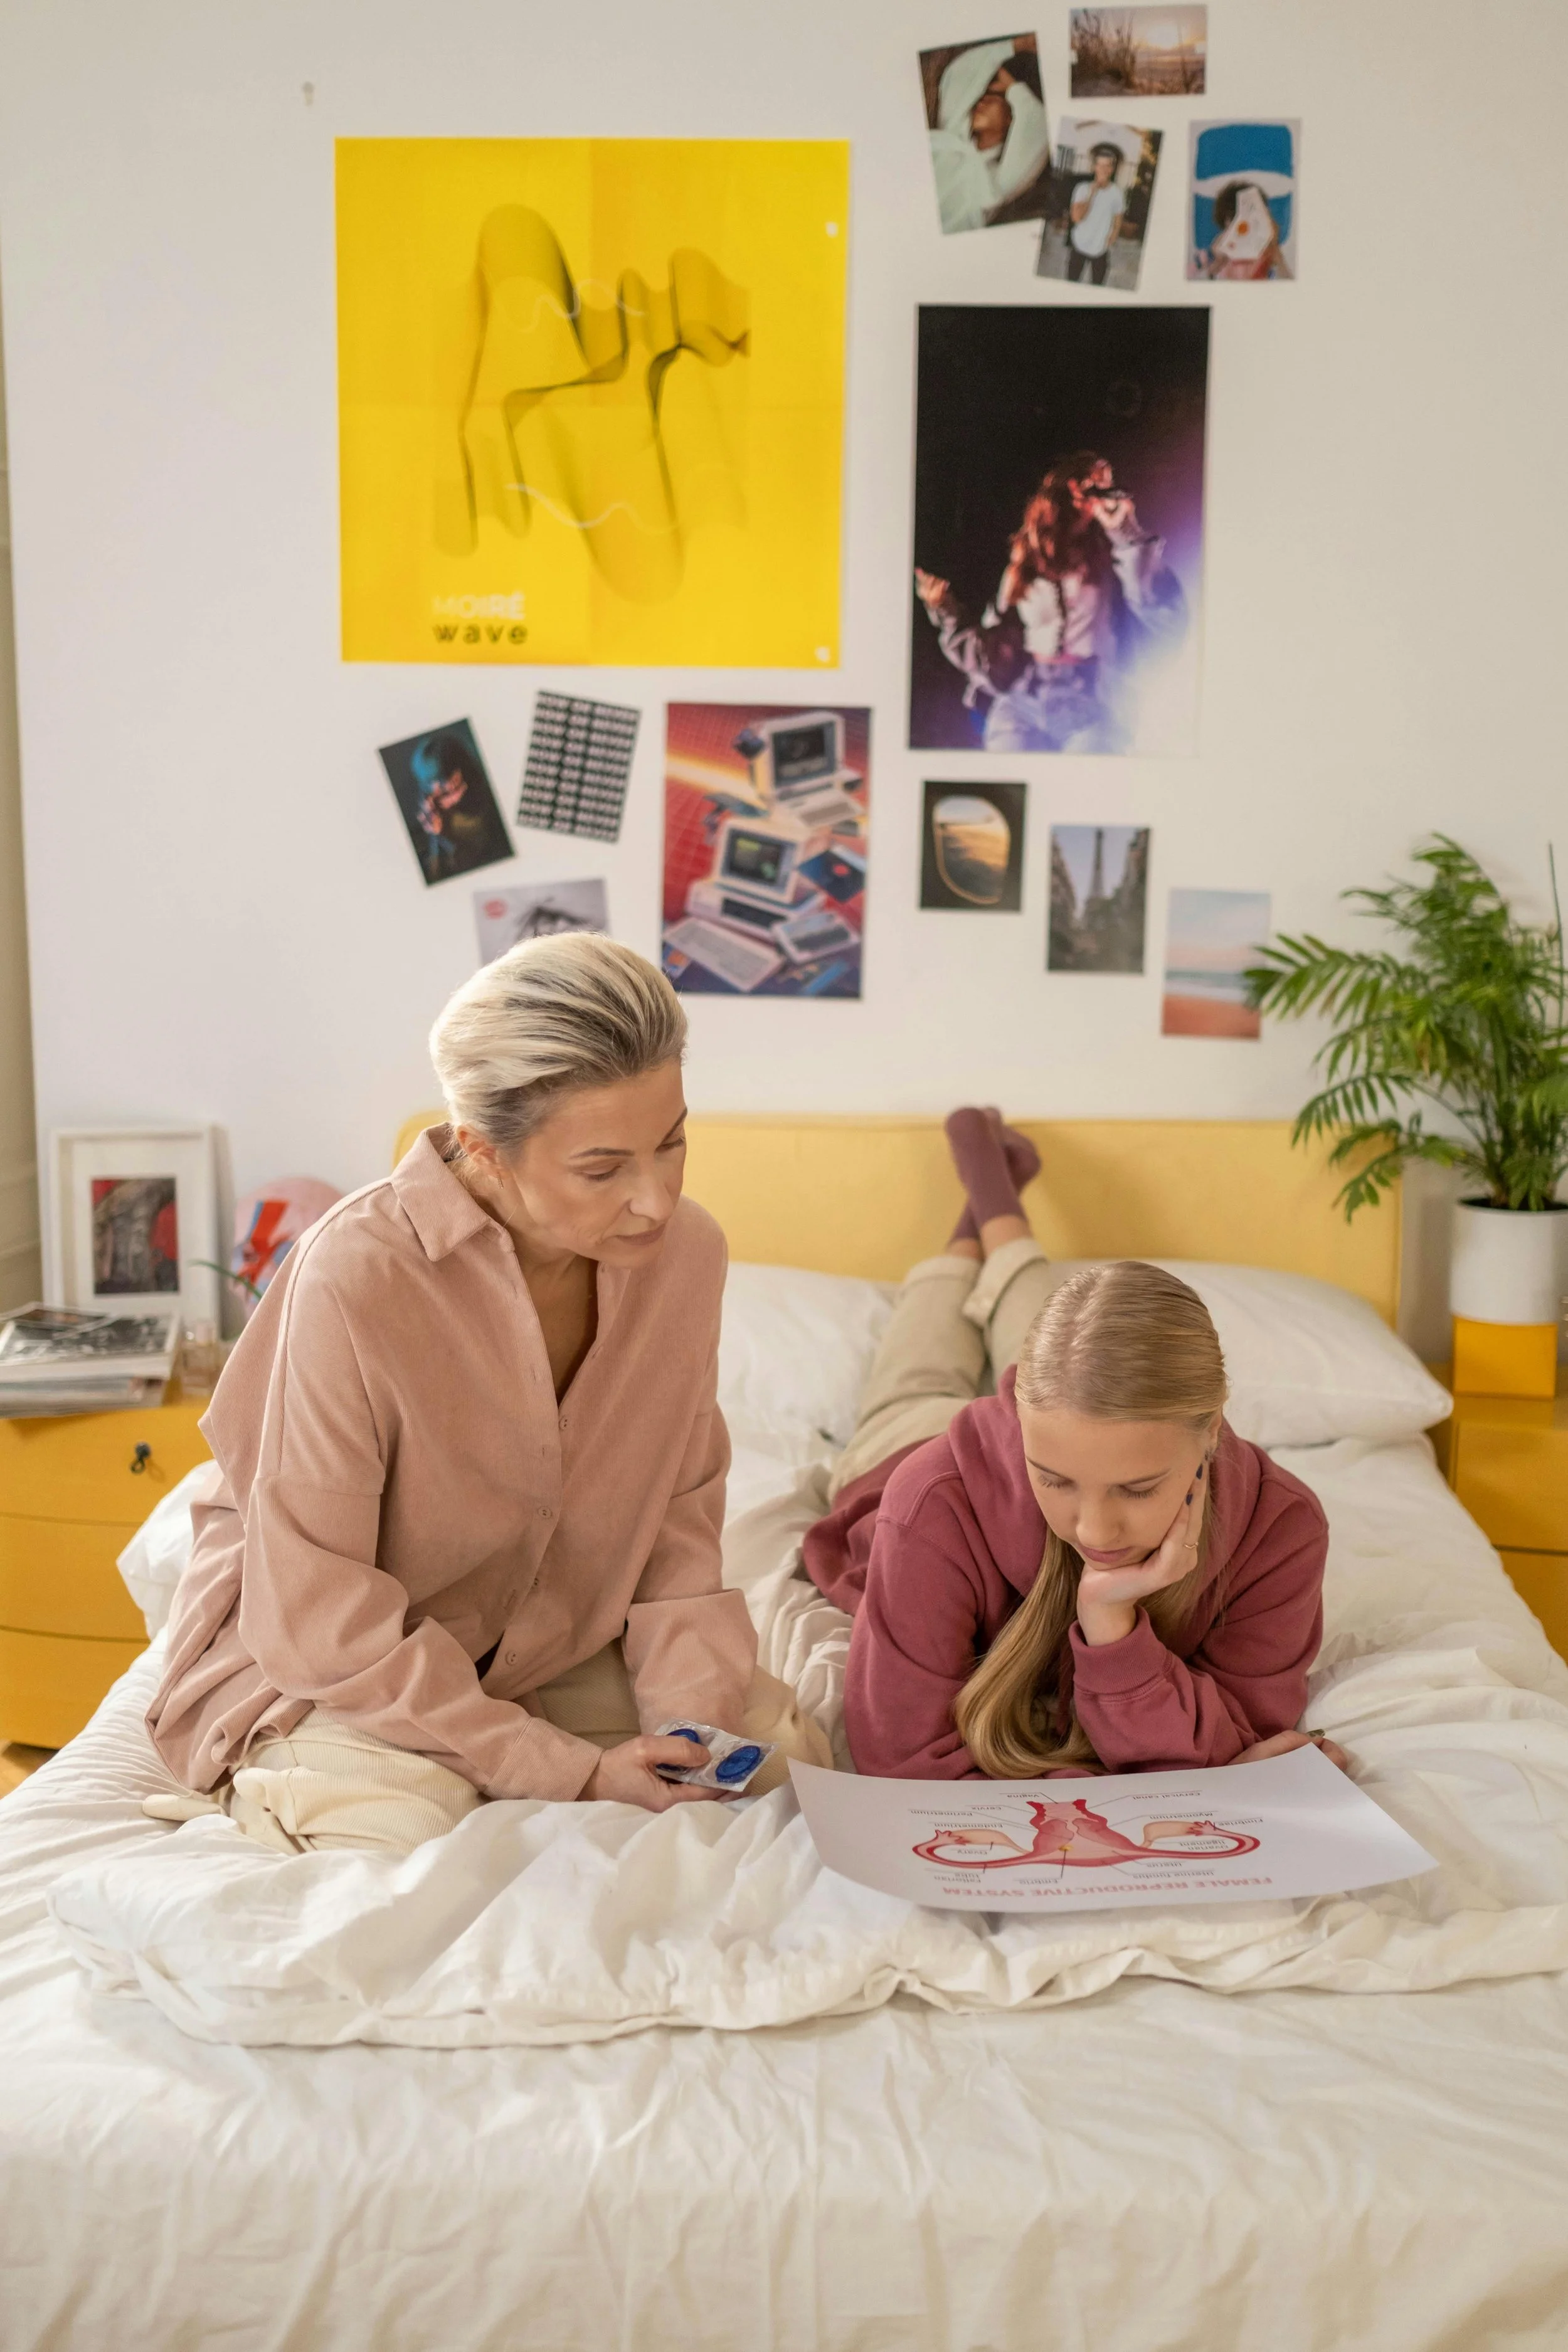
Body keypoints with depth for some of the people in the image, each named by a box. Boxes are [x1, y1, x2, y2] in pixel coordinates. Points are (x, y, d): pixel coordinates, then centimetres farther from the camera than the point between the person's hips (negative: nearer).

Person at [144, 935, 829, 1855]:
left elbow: (678, 1527, -4)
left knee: (790, 1756, -7)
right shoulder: (357, 1278, -31)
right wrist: (569, 1773, -26)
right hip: (327, 1668, -5)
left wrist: (699, 1721, -20)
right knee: (405, 1833, -32)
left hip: (551, 1644, 6)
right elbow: (317, 1619, -26)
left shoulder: (686, 1252, -14)